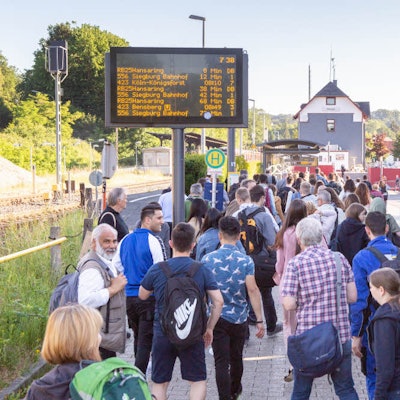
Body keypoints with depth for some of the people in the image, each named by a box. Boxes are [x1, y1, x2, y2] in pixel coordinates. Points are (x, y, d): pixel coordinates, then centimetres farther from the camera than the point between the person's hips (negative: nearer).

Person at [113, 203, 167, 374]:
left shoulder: (125, 240, 8)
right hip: (149, 297, -7)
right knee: (146, 341, -1)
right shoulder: (153, 241, -14)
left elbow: (116, 267, 16)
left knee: (138, 338, 22)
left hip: (129, 297, 7)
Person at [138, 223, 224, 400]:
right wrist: (209, 328, 3)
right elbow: (218, 301, -8)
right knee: (198, 381, 11)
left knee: (159, 383, 14)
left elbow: (142, 295, 10)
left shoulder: (156, 270, -5)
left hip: (162, 334, 1)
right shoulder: (203, 271, -6)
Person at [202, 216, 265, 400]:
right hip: (239, 318, 2)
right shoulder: (246, 261, -8)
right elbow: (252, 290, -13)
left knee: (221, 362, 1)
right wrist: (259, 320, -9)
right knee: (236, 357, 21)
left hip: (217, 317, -2)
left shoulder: (207, 259, -6)